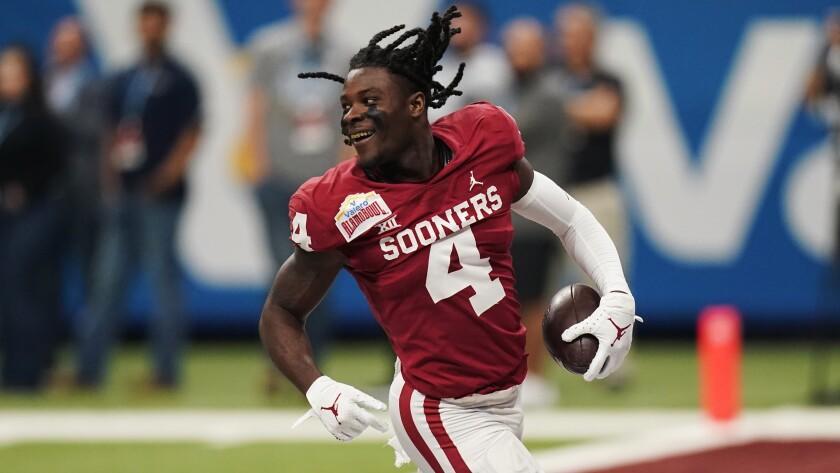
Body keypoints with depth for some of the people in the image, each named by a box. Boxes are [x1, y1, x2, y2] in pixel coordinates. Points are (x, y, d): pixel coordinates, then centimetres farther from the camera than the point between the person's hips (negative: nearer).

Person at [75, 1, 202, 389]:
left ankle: (167, 368, 0)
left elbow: (191, 134, -5)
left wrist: (169, 175, -15)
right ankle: (90, 367, 7)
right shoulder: (123, 81, 16)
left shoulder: (178, 80, 0)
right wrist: (110, 175, 7)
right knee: (108, 279, 5)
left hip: (159, 195, -6)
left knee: (163, 276, -4)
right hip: (123, 193, 6)